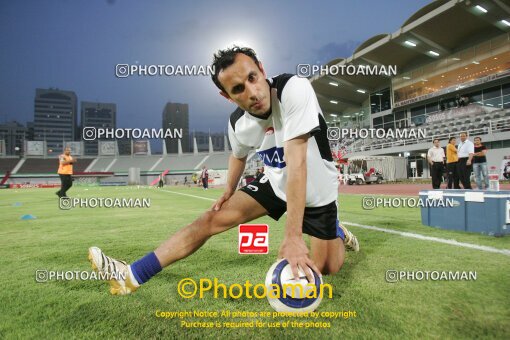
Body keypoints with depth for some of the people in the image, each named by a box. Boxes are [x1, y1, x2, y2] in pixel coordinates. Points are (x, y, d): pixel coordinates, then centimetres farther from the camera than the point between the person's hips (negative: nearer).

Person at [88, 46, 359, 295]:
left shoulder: (294, 89, -33)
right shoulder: (237, 124, -15)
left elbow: (296, 162, -40)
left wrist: (292, 237, -42)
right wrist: (229, 190, -1)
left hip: (316, 190, -3)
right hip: (276, 183, 3)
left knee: (325, 269, 1)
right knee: (212, 219, -7)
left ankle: (337, 232, 36)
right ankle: (133, 275, 0)